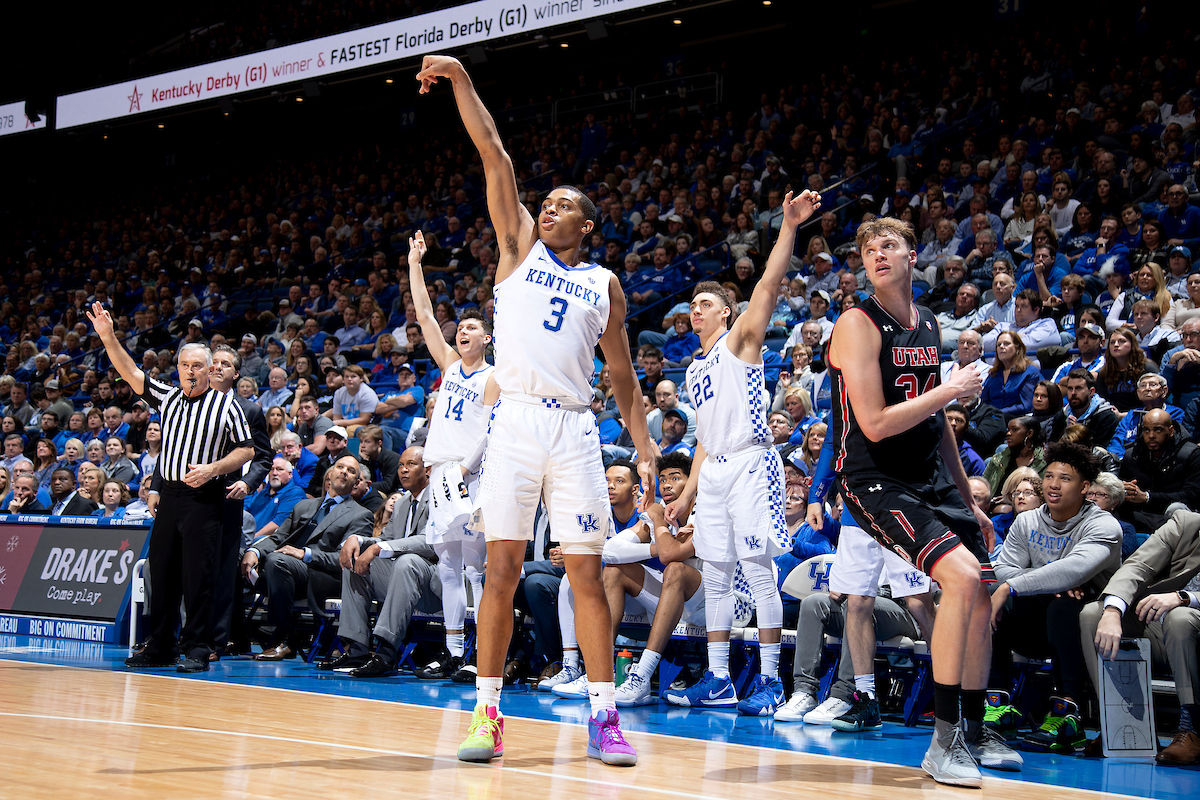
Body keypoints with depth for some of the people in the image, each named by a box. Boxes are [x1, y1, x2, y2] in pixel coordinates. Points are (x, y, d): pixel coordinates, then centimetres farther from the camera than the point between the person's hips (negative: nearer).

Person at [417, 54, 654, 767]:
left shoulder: (605, 284, 16)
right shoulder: (520, 246, 14)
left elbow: (622, 375, 16)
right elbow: (495, 157, 5)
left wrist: (646, 450, 9)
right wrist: (461, 80, -2)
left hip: (575, 427, 1)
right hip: (515, 420, -1)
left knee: (587, 570, -1)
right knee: (503, 568, -2)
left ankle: (604, 716, 4)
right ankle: (488, 715, 4)